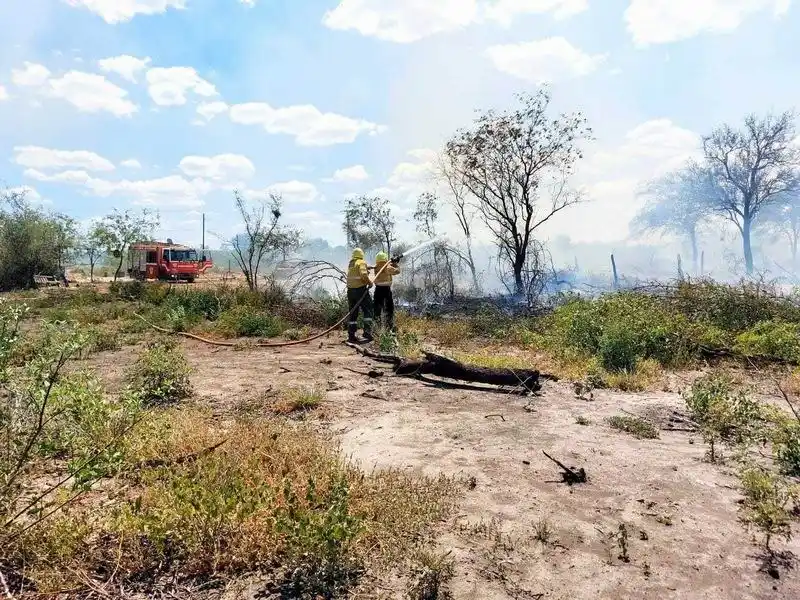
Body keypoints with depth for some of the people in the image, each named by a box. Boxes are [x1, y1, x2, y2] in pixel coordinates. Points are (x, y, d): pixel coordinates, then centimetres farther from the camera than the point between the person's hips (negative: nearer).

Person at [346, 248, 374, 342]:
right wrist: (370, 282, -7)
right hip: (360, 290, -7)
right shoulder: (361, 262, -7)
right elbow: (363, 274, -22)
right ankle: (367, 332, -9)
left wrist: (366, 268, 38)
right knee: (367, 311, 1)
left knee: (352, 313, 10)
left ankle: (351, 335, 8)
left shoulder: (350, 264, 15)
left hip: (350, 290, 7)